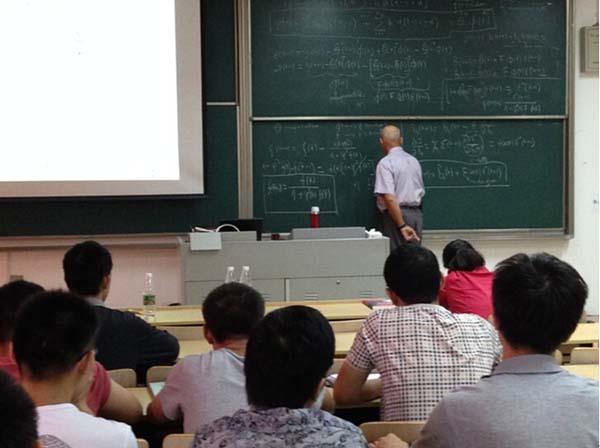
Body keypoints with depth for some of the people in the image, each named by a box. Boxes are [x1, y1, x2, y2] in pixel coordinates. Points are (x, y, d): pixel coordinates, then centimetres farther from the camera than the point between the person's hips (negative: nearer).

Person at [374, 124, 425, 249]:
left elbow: (390, 198, -20)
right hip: (416, 214, 7)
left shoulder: (385, 163, -11)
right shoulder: (414, 161, 12)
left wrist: (402, 225, -20)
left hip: (395, 215, -7)